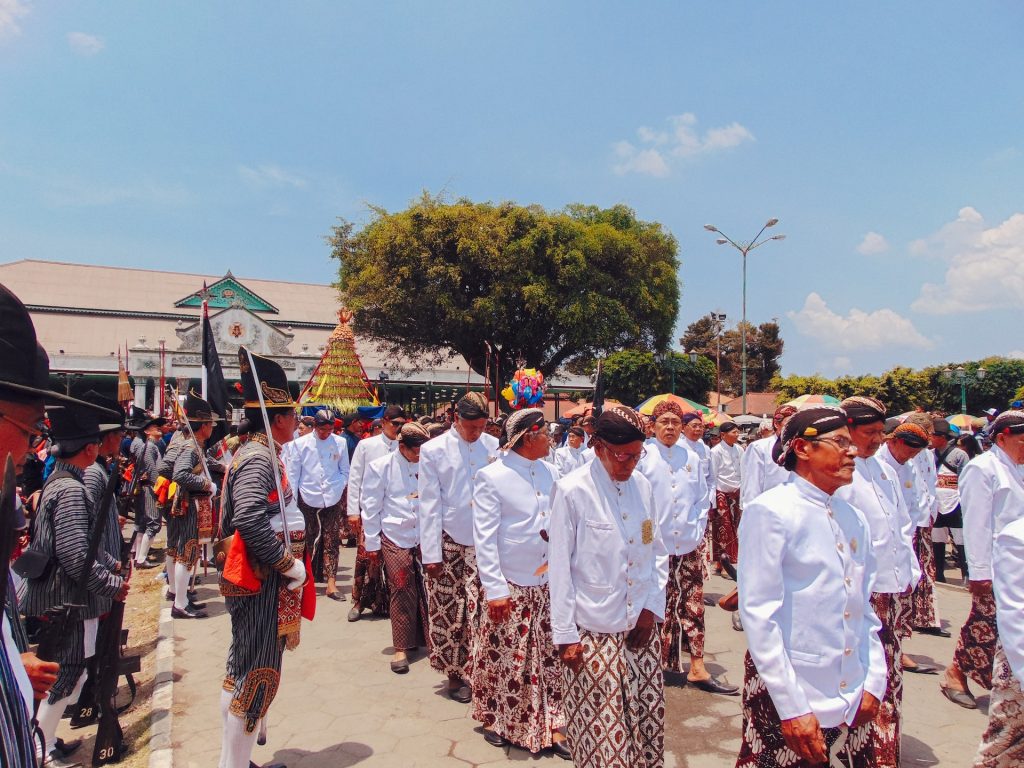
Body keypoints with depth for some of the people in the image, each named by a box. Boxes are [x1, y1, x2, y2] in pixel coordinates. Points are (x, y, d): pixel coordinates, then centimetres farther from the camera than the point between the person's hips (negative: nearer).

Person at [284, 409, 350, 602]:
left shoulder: (340, 443, 3)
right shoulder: (300, 444, -1)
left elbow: (345, 470, 12)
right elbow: (292, 474, 1)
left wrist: (339, 488, -1)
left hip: (332, 499, 1)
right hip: (307, 499, -1)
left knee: (331, 543, 1)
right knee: (308, 542, 5)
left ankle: (331, 584, 3)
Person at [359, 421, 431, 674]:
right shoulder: (380, 466, -3)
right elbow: (370, 507, 1)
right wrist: (372, 543, 1)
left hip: (426, 537, 2)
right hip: (395, 539, -2)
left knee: (428, 590, 4)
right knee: (401, 592, 2)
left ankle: (428, 637, 23)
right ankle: (402, 647, 14)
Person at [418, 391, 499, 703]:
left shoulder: (494, 447, 2)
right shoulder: (434, 450, -3)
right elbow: (430, 505, -3)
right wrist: (431, 553, -5)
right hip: (450, 543, -1)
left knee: (480, 609, 0)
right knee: (448, 612, 7)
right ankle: (454, 674, 25)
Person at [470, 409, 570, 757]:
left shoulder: (551, 473, 5)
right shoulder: (491, 477, -11)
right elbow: (484, 537, -11)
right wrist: (494, 588, -13)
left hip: (549, 582, 4)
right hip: (511, 585, -4)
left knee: (550, 656, 10)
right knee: (505, 657, 10)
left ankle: (551, 728, 23)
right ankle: (495, 719, 33)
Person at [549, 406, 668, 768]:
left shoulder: (642, 486, 3)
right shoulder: (572, 490, -11)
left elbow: (658, 552, 12)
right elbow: (559, 567, -8)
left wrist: (652, 608, 3)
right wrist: (565, 635, -6)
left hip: (642, 629, 5)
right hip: (594, 633, -4)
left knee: (647, 724, 13)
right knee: (599, 729, 4)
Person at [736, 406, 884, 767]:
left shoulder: (854, 519, 8)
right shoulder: (769, 512, -14)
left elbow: (863, 608, 16)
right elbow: (759, 615, -16)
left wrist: (874, 682, 7)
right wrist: (792, 708, -16)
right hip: (789, 700, -6)